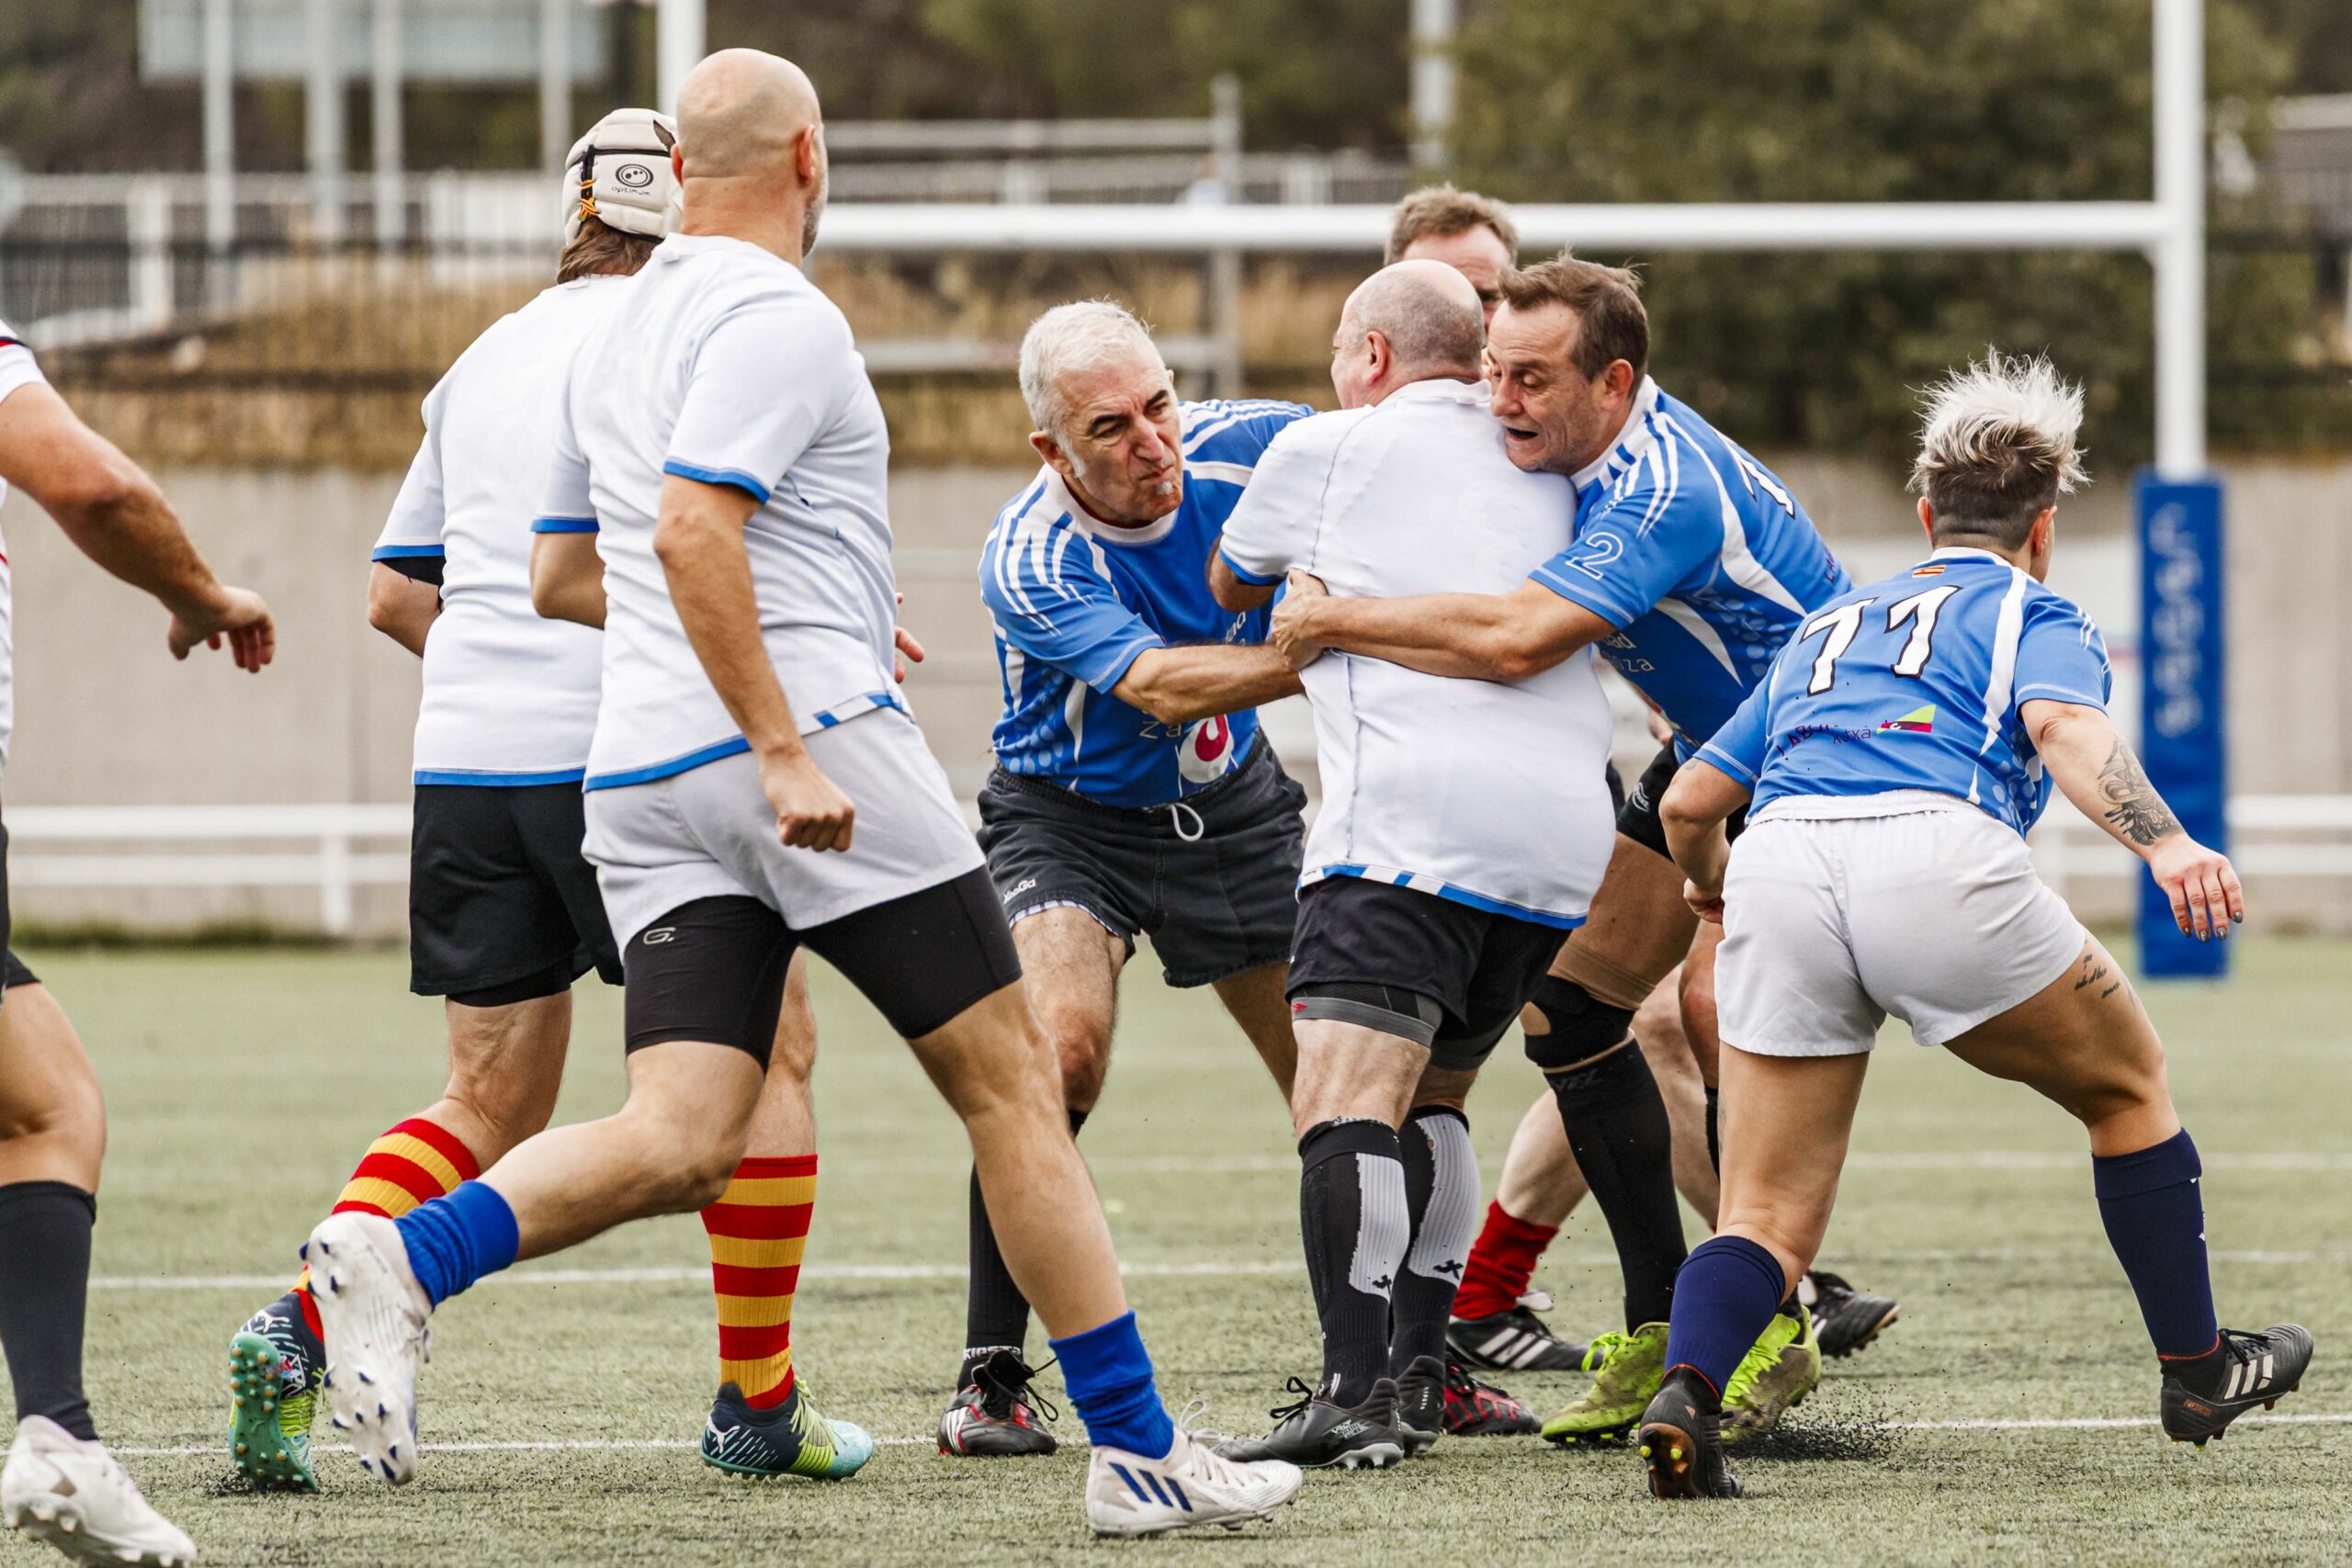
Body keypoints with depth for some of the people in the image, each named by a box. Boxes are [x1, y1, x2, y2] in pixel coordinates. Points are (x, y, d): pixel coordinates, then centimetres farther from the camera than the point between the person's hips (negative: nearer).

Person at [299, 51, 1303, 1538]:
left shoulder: (617, 335, 20)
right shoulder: (778, 317, -8)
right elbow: (688, 533, -21)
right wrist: (784, 746, -24)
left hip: (640, 773, 8)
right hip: (812, 741, -8)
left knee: (681, 1144, -4)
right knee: (1011, 1079, 1)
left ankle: (402, 1259, -27)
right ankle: (1138, 1452, 2)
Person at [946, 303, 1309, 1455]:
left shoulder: (1245, 448, -17)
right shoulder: (1027, 560, -29)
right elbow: (1156, 683, -40)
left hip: (1232, 804, 4)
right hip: (1068, 824, -4)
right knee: (1058, 1054, -26)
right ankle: (991, 1378, -18)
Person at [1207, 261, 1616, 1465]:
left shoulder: (1325, 449, 13)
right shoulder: (1543, 473, 25)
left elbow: (1229, 590, 31)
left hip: (1410, 810, -7)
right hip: (1568, 820, 7)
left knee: (1345, 1101, -17)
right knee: (1426, 1097, 22)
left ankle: (1355, 1392, -33)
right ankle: (1417, 1375, 15)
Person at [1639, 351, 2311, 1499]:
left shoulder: (1828, 628, 35)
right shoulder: (2034, 614, 21)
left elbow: (1689, 802, 33)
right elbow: (2064, 726, -3)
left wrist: (1709, 885, 56)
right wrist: (2165, 845, -20)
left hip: (1778, 864, 4)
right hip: (1934, 855, -4)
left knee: (1767, 1221, 5)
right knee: (2127, 1086, 21)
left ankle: (1684, 1390, -23)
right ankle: (2196, 1371, 26)